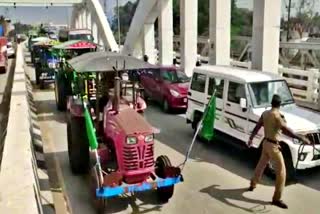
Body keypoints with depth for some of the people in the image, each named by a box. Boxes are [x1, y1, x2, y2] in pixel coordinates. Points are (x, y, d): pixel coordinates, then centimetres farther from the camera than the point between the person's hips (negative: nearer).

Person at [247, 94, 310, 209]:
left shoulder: (265, 113, 1)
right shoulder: (276, 115, -23)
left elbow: (257, 127, 10)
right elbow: (286, 130, -34)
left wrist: (251, 138, 22)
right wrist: (301, 138, -34)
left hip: (266, 142, 8)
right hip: (273, 146, -8)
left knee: (261, 164, 27)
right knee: (281, 171, -1)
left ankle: (252, 185, 44)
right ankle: (276, 199, 1)